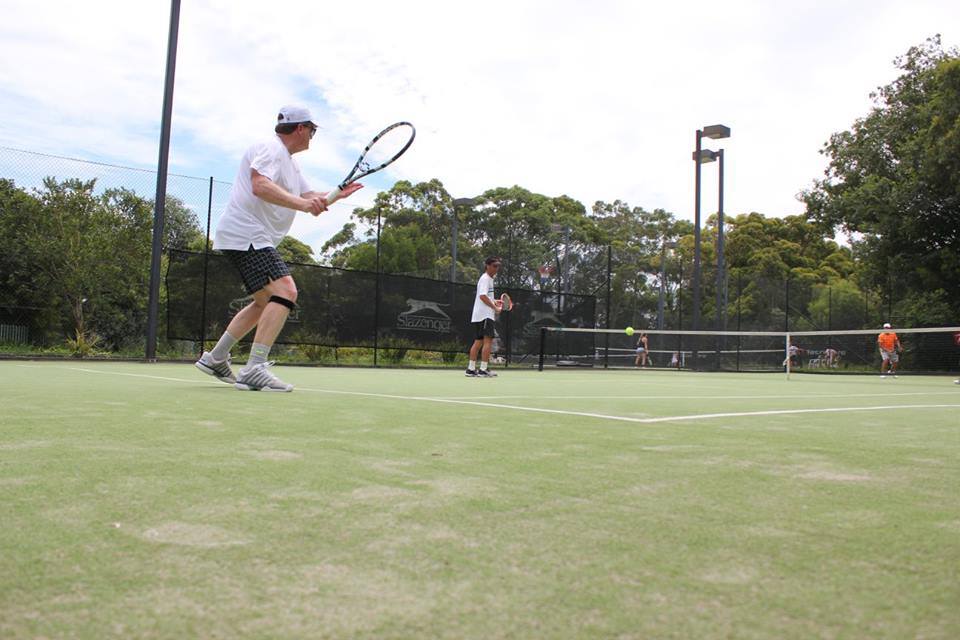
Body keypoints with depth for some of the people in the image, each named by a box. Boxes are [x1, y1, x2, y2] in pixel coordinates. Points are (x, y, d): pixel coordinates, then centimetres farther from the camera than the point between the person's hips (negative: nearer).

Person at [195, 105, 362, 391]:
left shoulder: (289, 162, 21)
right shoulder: (271, 148, -11)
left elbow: (308, 197, 25)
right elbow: (260, 186, -28)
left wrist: (337, 193, 10)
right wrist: (302, 203, -39)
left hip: (256, 239, 12)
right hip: (245, 234, -12)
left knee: (266, 303, 19)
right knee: (285, 291, -24)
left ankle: (215, 358, 25)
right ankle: (254, 369, -29)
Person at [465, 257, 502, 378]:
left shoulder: (489, 279, 22)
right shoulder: (485, 278, -9)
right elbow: (482, 296, -20)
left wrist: (494, 302, 14)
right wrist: (495, 308, -16)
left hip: (479, 316, 10)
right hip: (485, 315, -10)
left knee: (478, 341, 9)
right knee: (488, 340, -13)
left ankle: (471, 369, 11)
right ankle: (483, 370, -16)